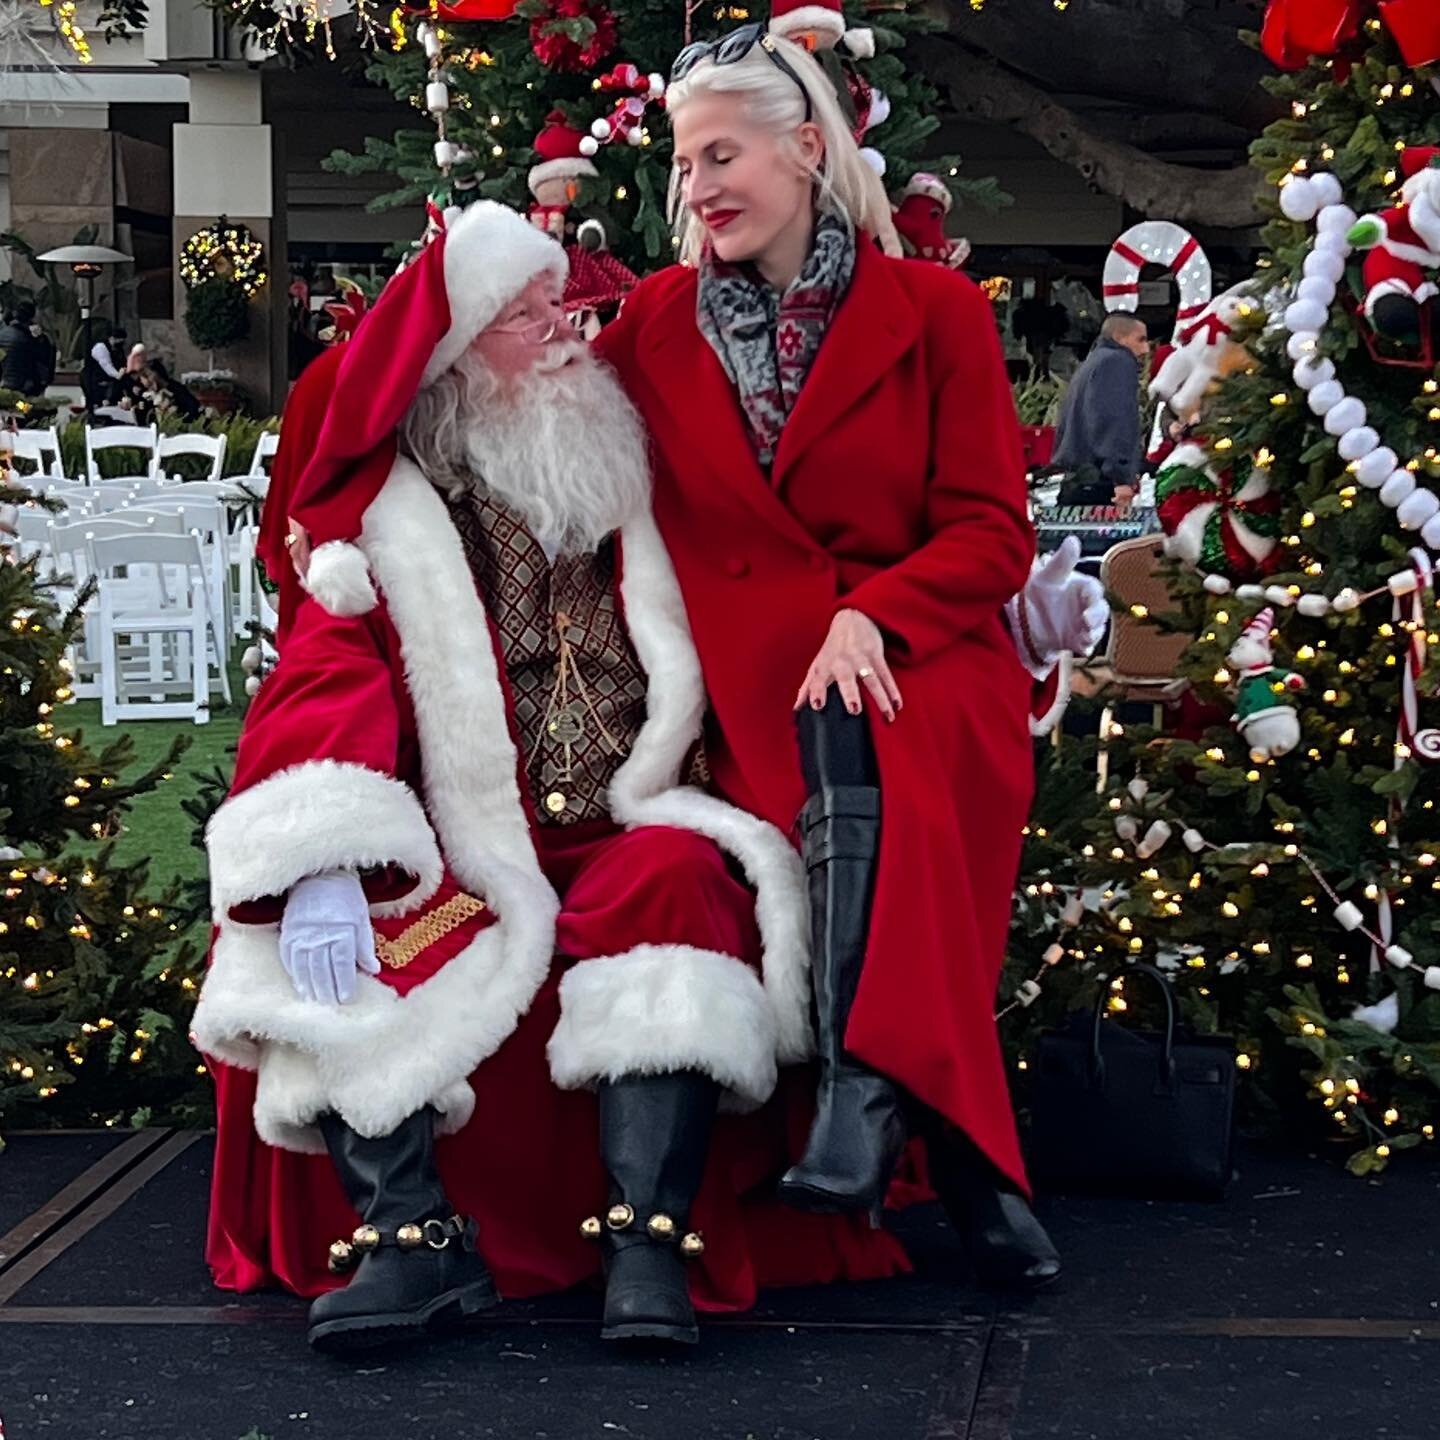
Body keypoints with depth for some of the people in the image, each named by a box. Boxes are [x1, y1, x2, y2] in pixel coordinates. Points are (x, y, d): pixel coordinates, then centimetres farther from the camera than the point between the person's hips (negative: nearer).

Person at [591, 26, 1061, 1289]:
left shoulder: (934, 311, 4)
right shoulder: (659, 320, 11)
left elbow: (992, 533, -1)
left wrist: (872, 616, -16)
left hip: (918, 662, -1)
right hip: (756, 682, 1)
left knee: (854, 750, -36)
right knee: (842, 783, -32)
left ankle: (863, 1099, -44)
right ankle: (970, 1168, -34)